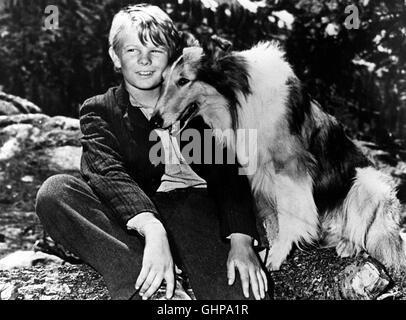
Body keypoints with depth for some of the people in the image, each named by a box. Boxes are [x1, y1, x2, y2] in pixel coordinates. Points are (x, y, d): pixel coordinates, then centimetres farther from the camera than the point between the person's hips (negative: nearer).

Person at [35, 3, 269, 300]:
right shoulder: (99, 111, 9)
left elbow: (228, 173, 2)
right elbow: (109, 174, -11)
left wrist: (241, 241, -16)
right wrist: (152, 231, -31)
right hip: (130, 225, 2)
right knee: (55, 190, -25)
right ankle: (143, 287, -31)